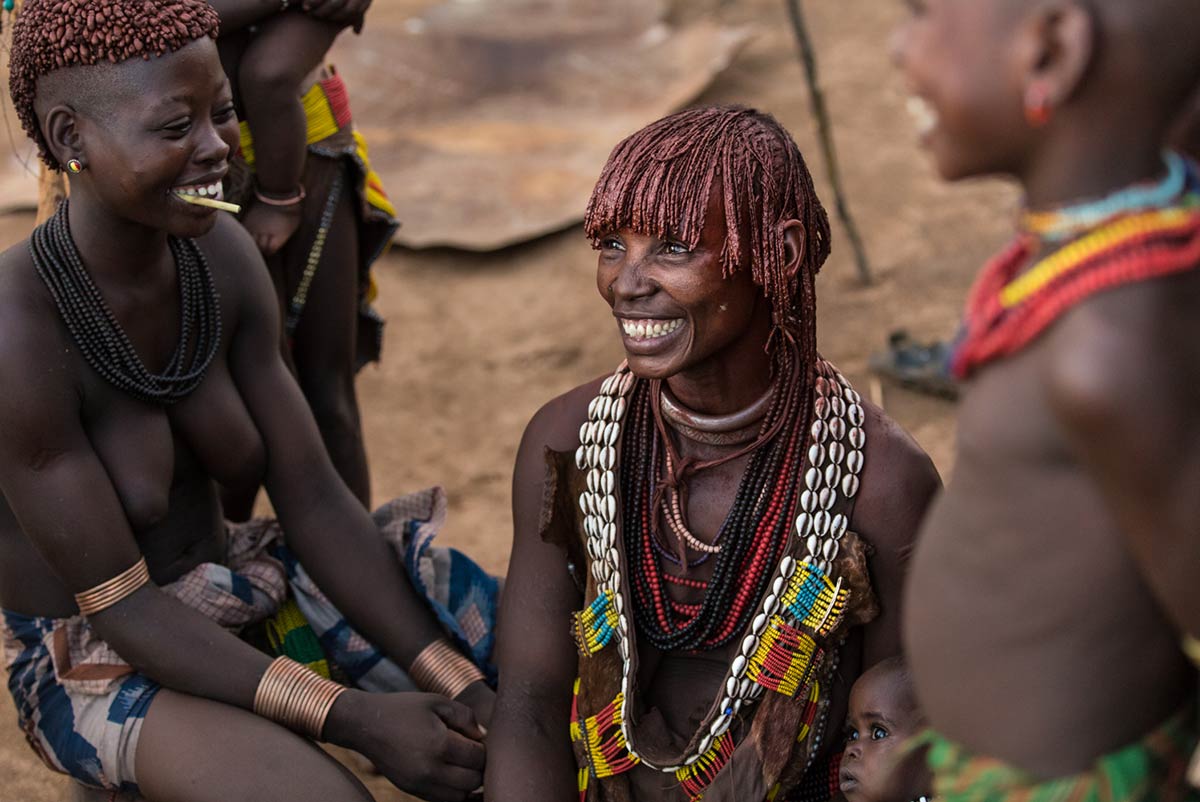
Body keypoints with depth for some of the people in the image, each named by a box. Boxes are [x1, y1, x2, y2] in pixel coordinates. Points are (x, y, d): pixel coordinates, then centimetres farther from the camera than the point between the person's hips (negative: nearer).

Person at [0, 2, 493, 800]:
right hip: (93, 663, -6)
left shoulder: (223, 254, -9)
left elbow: (314, 501, -9)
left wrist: (457, 681, -19)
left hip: (232, 592, 6)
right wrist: (357, 719, -28)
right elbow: (121, 607, -24)